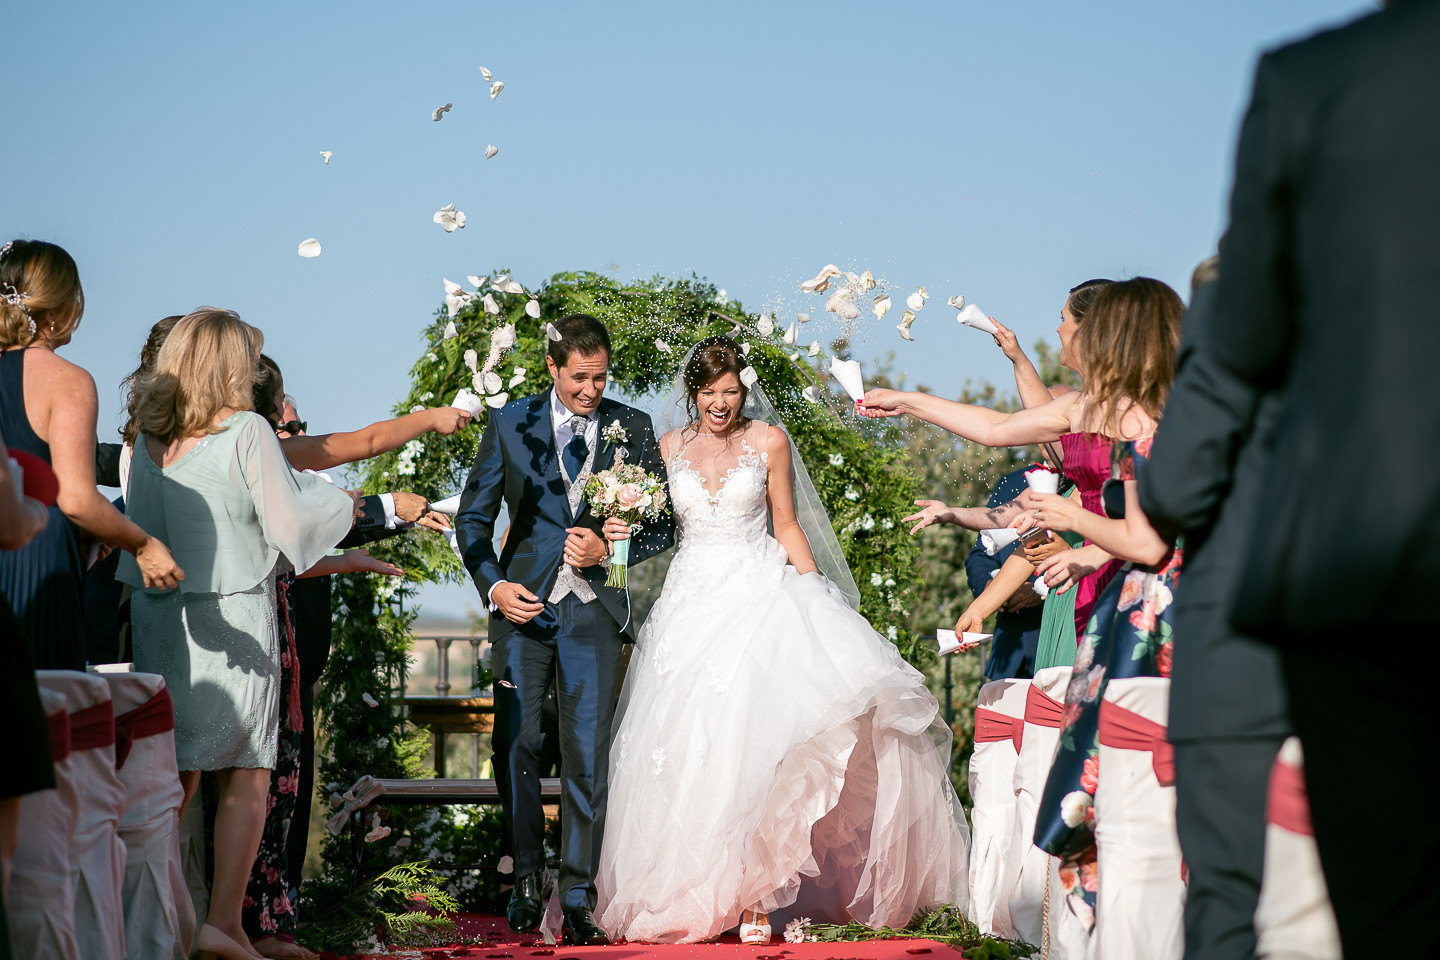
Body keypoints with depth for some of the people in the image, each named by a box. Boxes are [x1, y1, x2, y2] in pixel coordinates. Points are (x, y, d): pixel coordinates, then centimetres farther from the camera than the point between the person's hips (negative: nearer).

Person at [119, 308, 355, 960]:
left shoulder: (148, 436, 7)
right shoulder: (245, 431, -9)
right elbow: (287, 522, -9)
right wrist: (339, 503, 9)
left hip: (156, 612, 5)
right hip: (232, 618, -5)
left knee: (173, 774, 11)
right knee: (246, 777, 3)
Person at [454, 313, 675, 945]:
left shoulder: (633, 429, 5)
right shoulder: (510, 425, 4)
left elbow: (664, 525, 7)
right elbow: (472, 518, 7)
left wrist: (608, 548, -10)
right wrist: (494, 585, -8)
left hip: (594, 606, 0)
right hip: (523, 604, 0)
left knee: (588, 755, -1)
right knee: (515, 743, 1)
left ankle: (577, 898, 6)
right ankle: (527, 878, 18)